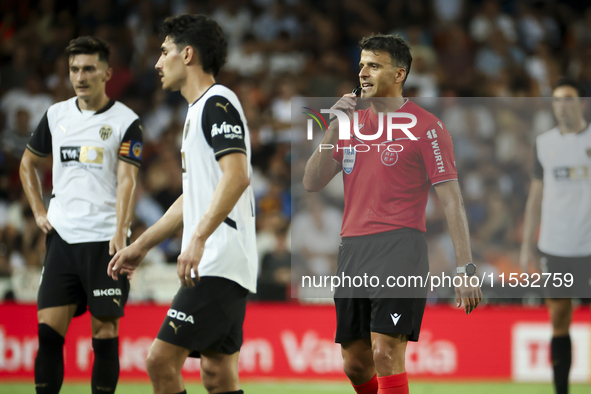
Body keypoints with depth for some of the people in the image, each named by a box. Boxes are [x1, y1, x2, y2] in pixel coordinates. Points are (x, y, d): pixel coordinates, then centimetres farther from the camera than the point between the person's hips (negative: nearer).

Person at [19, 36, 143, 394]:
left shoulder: (126, 122, -2)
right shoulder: (56, 115, 11)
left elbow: (127, 181, -13)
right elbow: (28, 164, 25)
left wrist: (119, 233, -25)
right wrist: (39, 212, 13)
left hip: (105, 240, -4)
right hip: (62, 237, 4)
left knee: (105, 334, -1)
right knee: (49, 331, -2)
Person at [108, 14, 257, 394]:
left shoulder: (218, 102, -9)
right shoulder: (200, 109, 22)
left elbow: (237, 176, -23)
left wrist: (198, 239, -30)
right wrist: (142, 245, 31)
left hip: (219, 264, -10)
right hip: (212, 265, 10)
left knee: (162, 361, -14)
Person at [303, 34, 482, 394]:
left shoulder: (426, 127, -3)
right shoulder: (352, 122, 15)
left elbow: (452, 201, -6)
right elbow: (312, 183, 10)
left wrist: (466, 268, -14)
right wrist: (333, 129, -3)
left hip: (400, 250, -6)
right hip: (353, 251, 7)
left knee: (385, 354, -17)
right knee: (355, 364, 9)